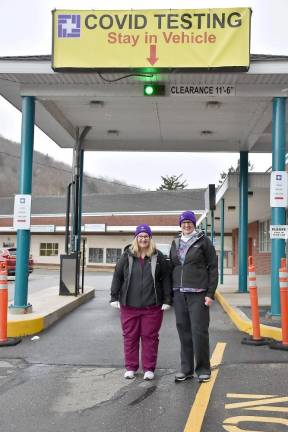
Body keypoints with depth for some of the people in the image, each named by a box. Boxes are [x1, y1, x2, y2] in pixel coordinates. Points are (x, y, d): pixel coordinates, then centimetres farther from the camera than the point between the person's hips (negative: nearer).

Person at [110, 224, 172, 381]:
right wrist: (114, 297, 2)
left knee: (150, 336, 5)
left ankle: (149, 369, 17)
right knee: (130, 336, 8)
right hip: (129, 305, 1)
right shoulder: (127, 256, 3)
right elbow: (117, 276, 6)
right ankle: (130, 368, 21)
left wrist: (167, 300, -2)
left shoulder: (158, 257, 2)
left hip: (152, 306, -1)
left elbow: (166, 279, 3)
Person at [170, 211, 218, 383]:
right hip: (179, 293, 5)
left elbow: (213, 267, -3)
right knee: (184, 331, 8)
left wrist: (211, 293, -9)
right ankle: (187, 369, 18)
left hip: (198, 293, -4)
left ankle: (203, 369, 9)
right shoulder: (175, 243, 14)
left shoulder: (204, 241, 0)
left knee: (199, 331, -4)